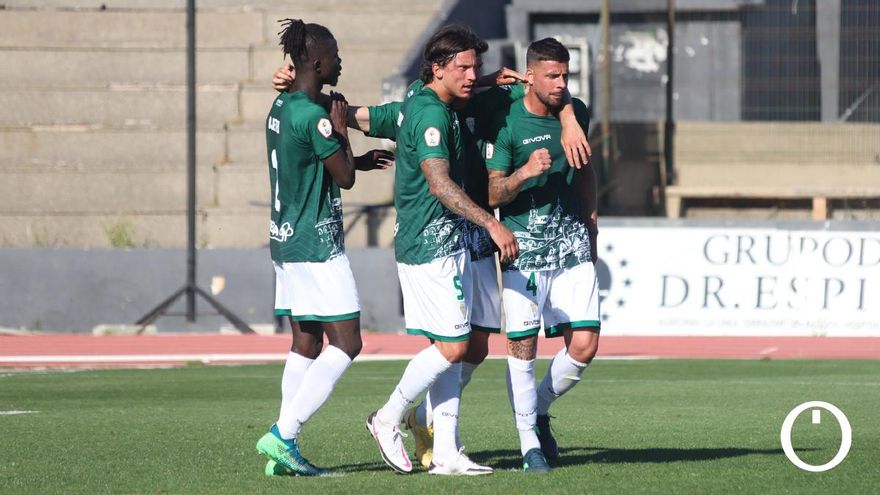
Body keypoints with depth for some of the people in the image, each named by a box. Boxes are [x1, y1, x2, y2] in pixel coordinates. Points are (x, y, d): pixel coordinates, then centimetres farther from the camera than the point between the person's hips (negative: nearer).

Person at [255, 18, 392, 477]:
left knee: (306, 344, 11)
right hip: (317, 243, -10)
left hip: (286, 241, 10)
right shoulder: (313, 115, -18)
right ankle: (282, 434, -13)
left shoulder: (281, 107, 11)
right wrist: (341, 128, 0)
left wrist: (358, 160, 23)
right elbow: (344, 177, -10)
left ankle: (284, 448, 7)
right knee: (345, 342, -6)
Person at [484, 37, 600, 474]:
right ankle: (530, 444, 10)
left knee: (584, 344, -5)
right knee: (522, 347, -3)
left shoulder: (576, 112, 7)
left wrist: (590, 222, 26)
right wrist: (526, 172, -25)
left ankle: (540, 411, 20)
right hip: (523, 246, -4)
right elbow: (492, 194, -9)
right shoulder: (506, 124, -9)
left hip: (572, 242, 4)